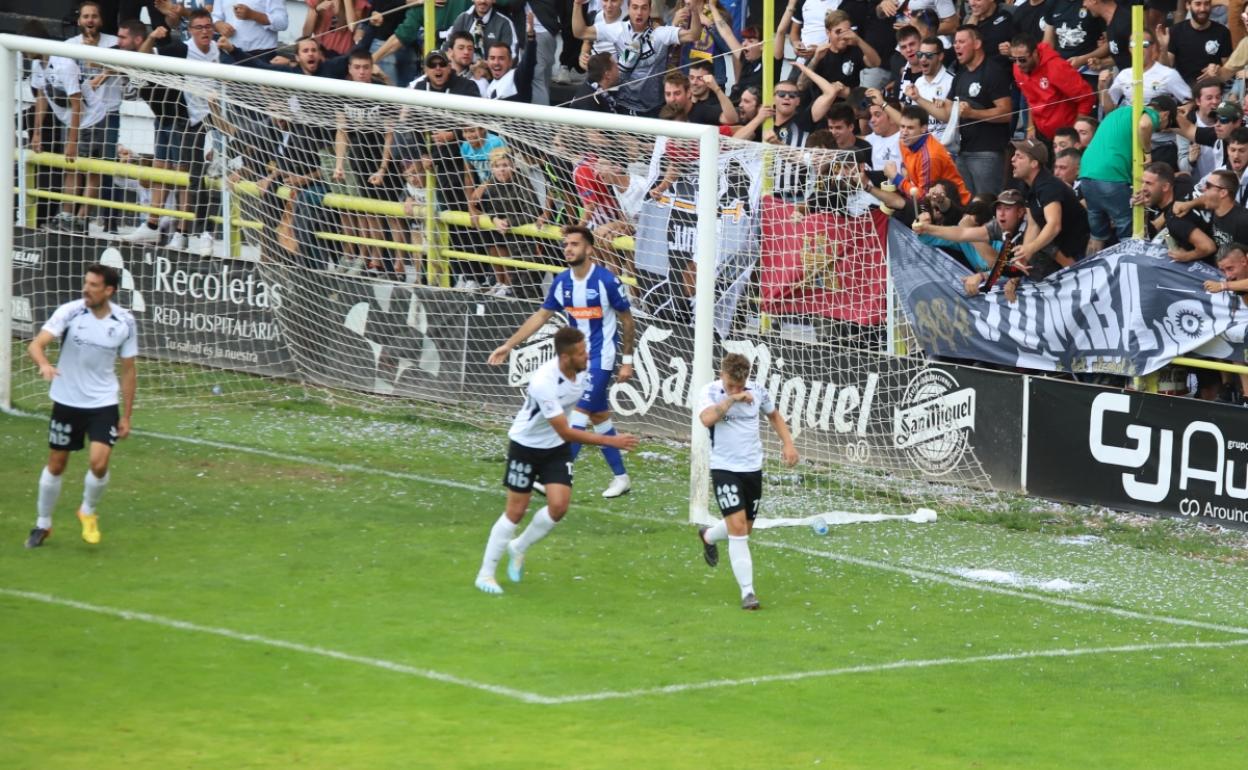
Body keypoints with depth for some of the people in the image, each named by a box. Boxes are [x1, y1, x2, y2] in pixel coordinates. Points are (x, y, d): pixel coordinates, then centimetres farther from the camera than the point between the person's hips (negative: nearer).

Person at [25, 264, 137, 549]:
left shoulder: (125, 322, -7)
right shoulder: (69, 312, -13)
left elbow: (128, 371, 3)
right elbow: (36, 345, -22)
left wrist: (126, 416, 3)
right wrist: (44, 364, -45)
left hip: (104, 404, 0)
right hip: (67, 401, 0)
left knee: (99, 462, -16)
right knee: (56, 465, 8)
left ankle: (88, 512, 14)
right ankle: (43, 524, 29)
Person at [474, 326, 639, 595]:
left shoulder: (583, 369, -13)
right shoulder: (545, 383, -35)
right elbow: (565, 432, -32)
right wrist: (611, 441, -33)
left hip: (557, 447, 6)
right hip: (526, 445, -6)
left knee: (558, 505, -9)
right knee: (516, 511, -2)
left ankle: (518, 548, 18)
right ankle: (485, 573, 12)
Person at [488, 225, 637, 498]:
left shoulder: (606, 281, -16)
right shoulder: (562, 282, 0)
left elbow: (626, 319, -6)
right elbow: (541, 315, 10)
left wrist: (627, 360, -4)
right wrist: (508, 345, 7)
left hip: (600, 358, -6)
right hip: (576, 357, 6)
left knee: (580, 412, -13)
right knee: (599, 416, 11)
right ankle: (621, 477, 21)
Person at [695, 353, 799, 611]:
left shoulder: (757, 391, 0)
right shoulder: (711, 392, -12)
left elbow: (774, 415, 19)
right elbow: (707, 418, -32)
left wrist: (788, 443, 8)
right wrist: (731, 399, -33)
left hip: (753, 468, 5)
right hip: (724, 469, -5)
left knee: (743, 529, 16)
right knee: (738, 527, -16)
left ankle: (708, 536, 50)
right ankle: (747, 592, -14)